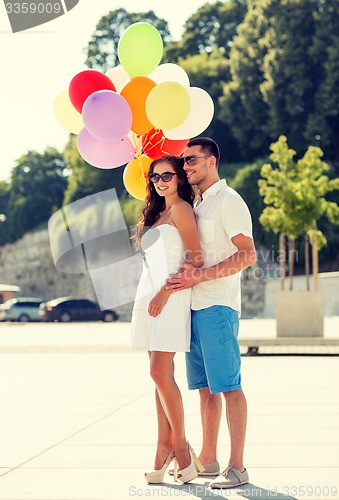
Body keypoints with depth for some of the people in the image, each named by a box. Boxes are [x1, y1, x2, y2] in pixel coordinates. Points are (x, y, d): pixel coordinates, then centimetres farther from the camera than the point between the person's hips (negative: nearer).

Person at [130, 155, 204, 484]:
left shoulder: (180, 208, -4)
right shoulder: (156, 213, 21)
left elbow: (196, 259, -11)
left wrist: (165, 292, -16)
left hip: (171, 296, -8)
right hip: (149, 295, 8)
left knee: (161, 373, -14)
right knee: (160, 375, 5)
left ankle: (180, 446, -5)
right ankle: (164, 447, 5)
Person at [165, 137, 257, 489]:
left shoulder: (228, 201, -6)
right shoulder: (197, 205, 20)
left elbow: (247, 255, -15)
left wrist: (201, 276, -20)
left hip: (217, 306, -9)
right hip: (194, 305, 9)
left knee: (229, 386, -7)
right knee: (205, 387, 12)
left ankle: (237, 467, -5)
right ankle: (208, 459, 18)